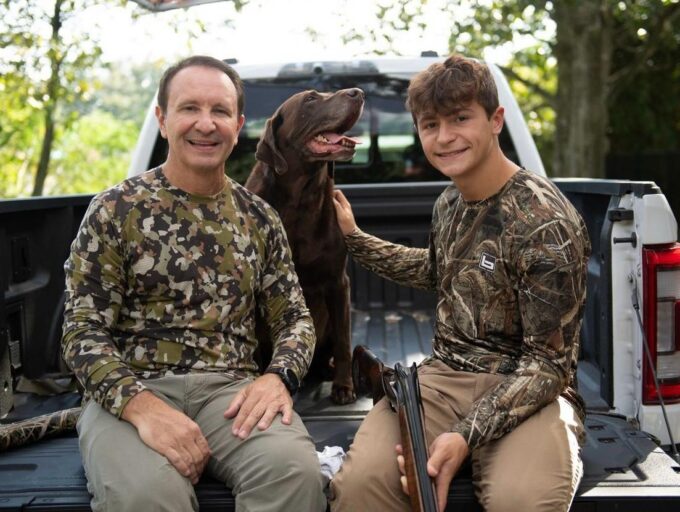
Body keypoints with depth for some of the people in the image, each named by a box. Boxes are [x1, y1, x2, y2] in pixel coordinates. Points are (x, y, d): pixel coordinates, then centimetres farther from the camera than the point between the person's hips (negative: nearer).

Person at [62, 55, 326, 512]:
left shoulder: (259, 217, 12)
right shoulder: (116, 209, 2)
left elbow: (295, 317, 14)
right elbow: (84, 330, -3)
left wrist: (278, 376, -10)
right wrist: (141, 405, -21)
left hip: (231, 388, 3)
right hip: (131, 391, -2)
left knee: (295, 470, -29)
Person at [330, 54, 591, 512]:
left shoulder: (544, 222, -14)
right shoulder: (449, 203, 9)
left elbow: (549, 362, -14)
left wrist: (465, 437, -25)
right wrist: (354, 238, 27)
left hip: (528, 392, -4)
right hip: (442, 376, 5)